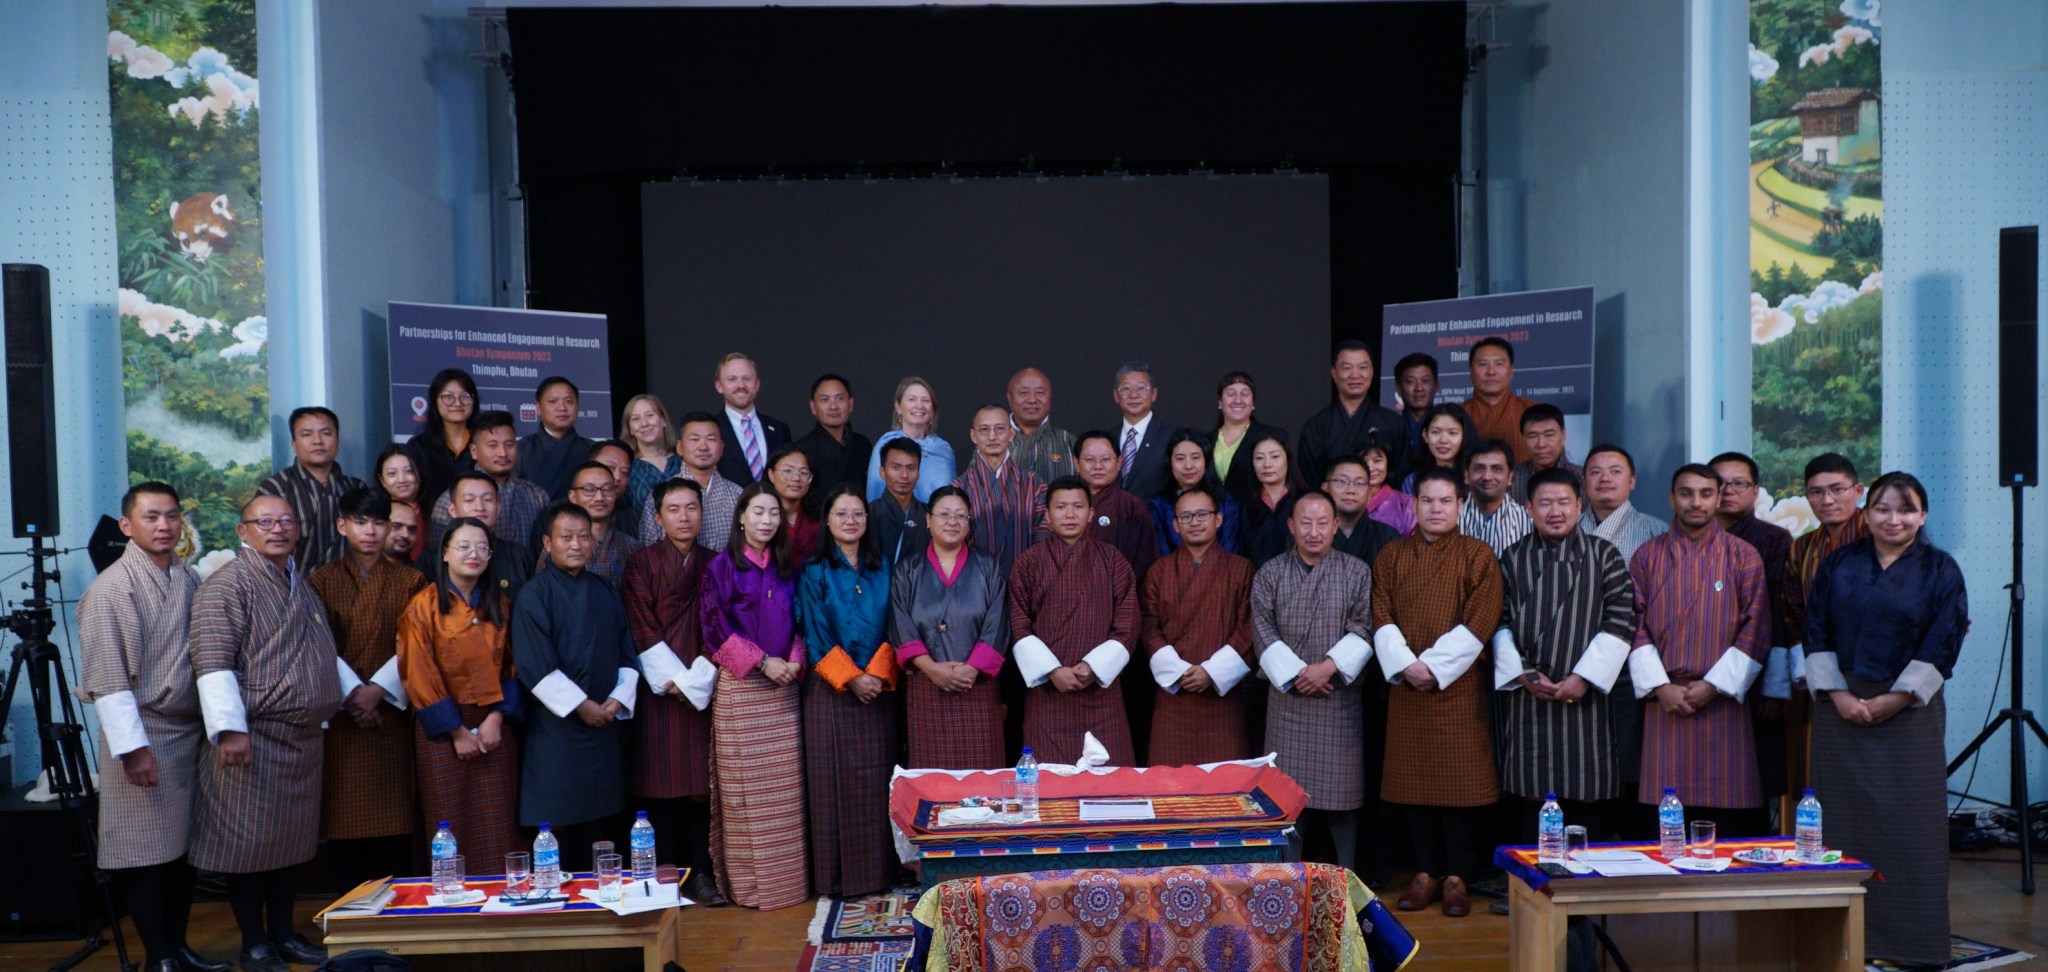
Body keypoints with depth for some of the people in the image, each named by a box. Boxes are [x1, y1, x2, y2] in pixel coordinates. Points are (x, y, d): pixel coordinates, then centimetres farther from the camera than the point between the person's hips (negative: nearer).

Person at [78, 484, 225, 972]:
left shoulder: (191, 578, 8)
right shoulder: (109, 589, -11)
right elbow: (107, 679, -14)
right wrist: (133, 748, -17)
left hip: (190, 731, 6)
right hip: (141, 735, -6)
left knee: (186, 845, 13)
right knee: (146, 851, 0)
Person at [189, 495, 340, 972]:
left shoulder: (300, 584, 17)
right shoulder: (228, 584, -11)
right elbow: (213, 662, -19)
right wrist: (230, 729, -25)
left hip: (305, 736, 8)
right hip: (254, 736, -8)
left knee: (293, 840, 14)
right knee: (249, 841, 2)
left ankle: (283, 933, 26)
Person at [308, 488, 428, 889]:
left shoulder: (409, 581, 9)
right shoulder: (321, 581, 8)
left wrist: (378, 689, -12)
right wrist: (352, 693, -13)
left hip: (391, 713, 0)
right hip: (340, 715, 0)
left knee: (393, 816, -2)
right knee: (344, 814, -1)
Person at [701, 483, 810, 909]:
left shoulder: (788, 568, 12)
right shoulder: (721, 567, 0)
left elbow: (799, 622, 13)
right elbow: (716, 627, -6)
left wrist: (795, 660, -5)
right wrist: (762, 662, -13)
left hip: (784, 690, 4)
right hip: (740, 689, -4)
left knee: (786, 787, 4)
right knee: (746, 787, -1)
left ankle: (790, 877, 12)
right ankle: (748, 883, 7)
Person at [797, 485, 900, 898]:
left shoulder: (882, 569, 11)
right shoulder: (814, 571, 2)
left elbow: (891, 629, 7)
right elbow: (815, 635, -4)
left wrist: (877, 673, -9)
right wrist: (851, 678, -13)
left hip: (879, 690, 3)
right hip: (831, 692, -3)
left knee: (879, 781, 3)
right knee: (836, 781, -1)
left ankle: (880, 871, 12)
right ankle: (840, 876, 6)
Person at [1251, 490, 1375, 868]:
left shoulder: (1357, 572, 5)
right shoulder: (1269, 574, 6)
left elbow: (1363, 628, -2)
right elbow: (1263, 630, -1)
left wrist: (1330, 666, -14)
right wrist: (1295, 673, -11)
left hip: (1341, 697, 0)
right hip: (1287, 696, 1)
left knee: (1342, 789, 2)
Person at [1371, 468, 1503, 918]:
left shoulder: (1478, 556, 2)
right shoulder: (1390, 557, 9)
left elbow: (1480, 621, -7)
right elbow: (1381, 617, 2)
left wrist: (1435, 666, -14)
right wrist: (1405, 665, -12)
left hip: (1458, 686, -2)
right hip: (1406, 686, 2)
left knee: (1460, 778, 0)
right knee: (1414, 778, 5)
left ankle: (1456, 876, 10)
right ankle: (1425, 872, 15)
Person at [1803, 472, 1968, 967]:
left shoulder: (1940, 569, 1)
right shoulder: (1838, 564, 6)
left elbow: (1943, 645, -5)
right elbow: (1815, 633, 4)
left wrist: (1894, 698, -11)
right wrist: (1838, 694, -7)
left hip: (1909, 709, -2)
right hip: (1841, 707, 2)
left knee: (1909, 823, 0)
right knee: (1844, 819, 4)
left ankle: (1910, 939, 12)